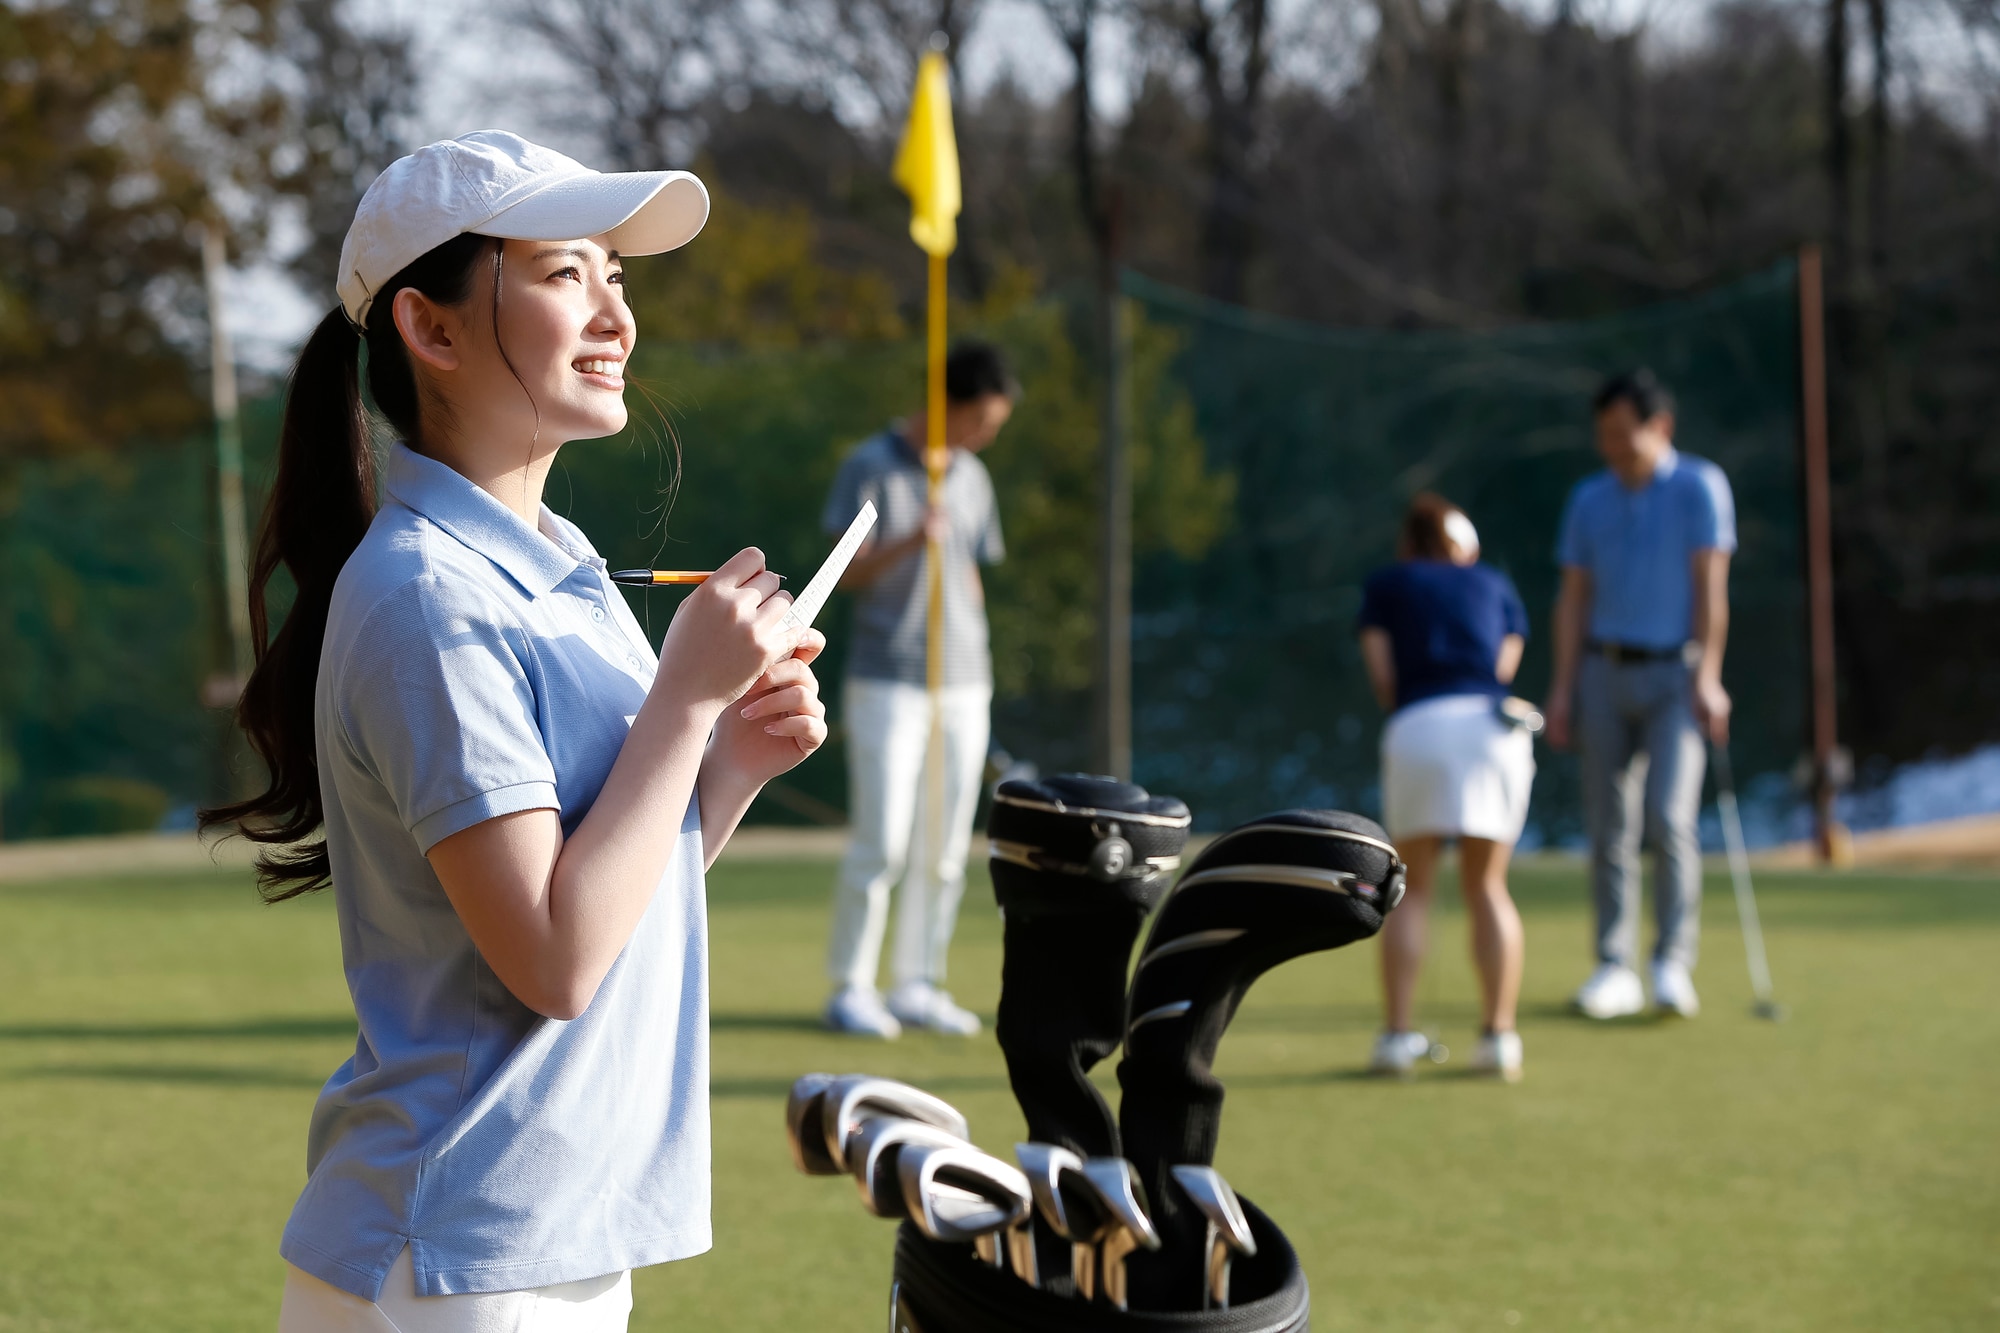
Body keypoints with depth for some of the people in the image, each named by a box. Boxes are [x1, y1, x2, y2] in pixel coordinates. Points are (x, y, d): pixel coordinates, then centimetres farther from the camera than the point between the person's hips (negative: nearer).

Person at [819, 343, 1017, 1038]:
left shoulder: (972, 478, 13)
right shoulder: (871, 466, -5)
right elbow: (851, 572, -9)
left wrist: (973, 667, 15)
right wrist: (909, 543, -27)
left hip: (964, 690, 6)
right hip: (888, 684, -6)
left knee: (945, 850, 6)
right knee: (882, 844, -10)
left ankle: (917, 986, 13)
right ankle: (850, 987, -1)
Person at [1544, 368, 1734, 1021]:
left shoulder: (1700, 487, -3)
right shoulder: (1589, 500, 9)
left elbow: (1711, 586, -7)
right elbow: (1573, 598, 9)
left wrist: (1707, 678, -14)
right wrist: (1562, 686, 1)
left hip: (1674, 677, -4)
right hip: (1605, 673, 4)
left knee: (1670, 816, -15)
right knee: (1610, 826, 2)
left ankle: (1673, 966, -7)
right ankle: (1615, 971, 6)